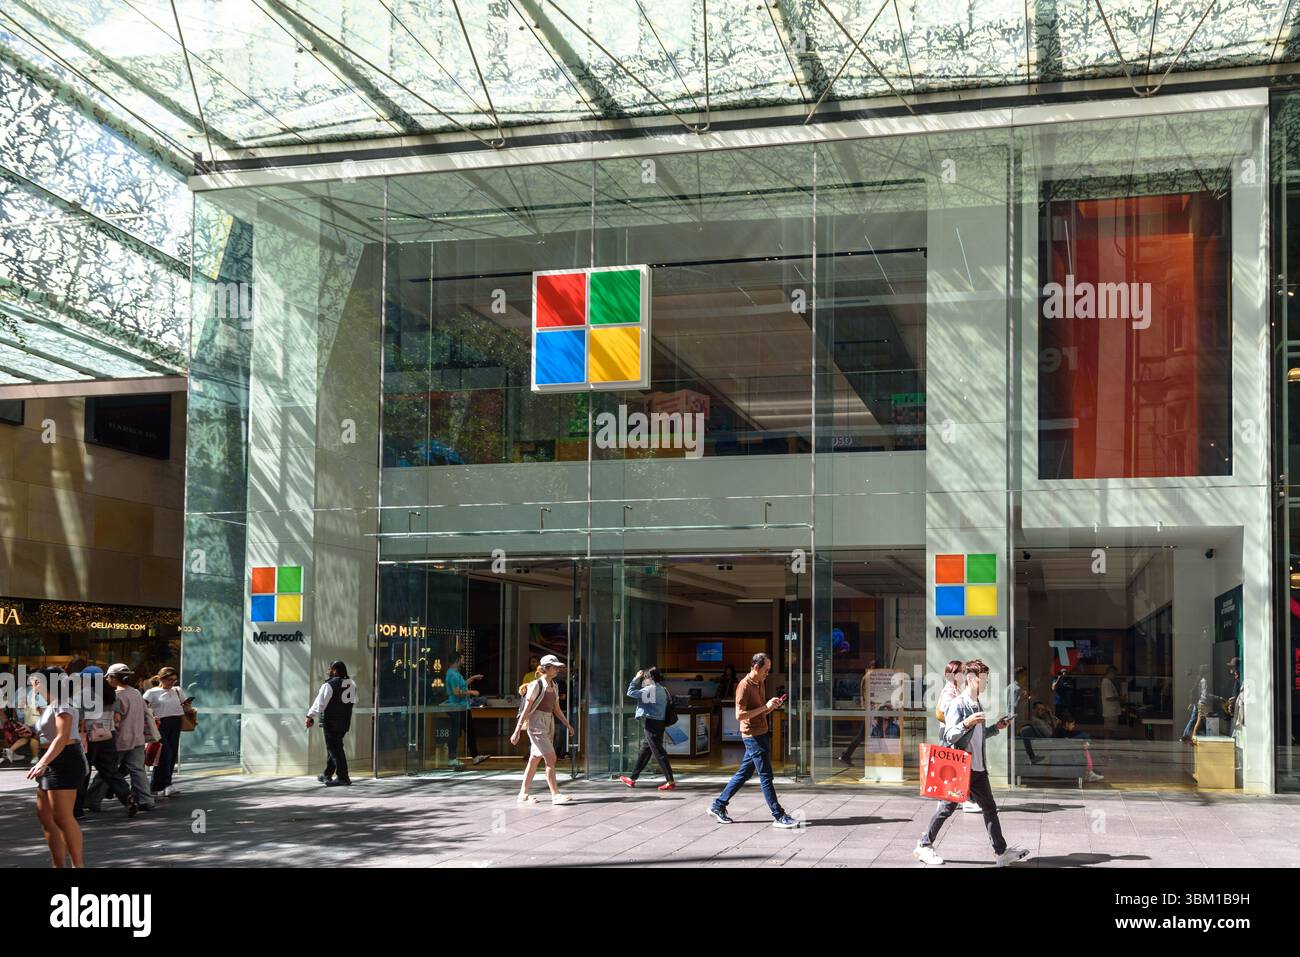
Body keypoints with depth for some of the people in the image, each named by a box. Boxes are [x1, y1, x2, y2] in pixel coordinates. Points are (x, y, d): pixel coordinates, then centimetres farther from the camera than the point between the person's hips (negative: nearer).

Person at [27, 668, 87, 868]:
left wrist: (43, 762, -30)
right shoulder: (48, 707, 23)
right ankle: (58, 864, 12)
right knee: (45, 816, 8)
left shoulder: (62, 704, -8)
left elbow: (62, 737, -21)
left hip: (65, 761, -10)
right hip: (51, 763, 10)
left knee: (62, 817, -13)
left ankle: (78, 864, -11)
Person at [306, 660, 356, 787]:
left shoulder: (329, 685, -13)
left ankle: (343, 777, -11)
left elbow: (319, 703, -12)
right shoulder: (352, 684, 9)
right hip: (345, 722, 7)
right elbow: (354, 701, 18)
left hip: (331, 722, -7)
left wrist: (310, 717, -3)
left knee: (334, 748, -5)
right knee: (334, 747, 18)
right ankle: (327, 775, 26)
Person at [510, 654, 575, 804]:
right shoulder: (536, 685, -12)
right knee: (551, 759, -12)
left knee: (535, 760, 11)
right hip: (536, 724, -8)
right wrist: (517, 731, -14)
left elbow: (556, 709, 20)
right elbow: (526, 709, -13)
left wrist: (567, 724, 13)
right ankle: (555, 795, -11)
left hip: (549, 724, 8)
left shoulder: (554, 686, 11)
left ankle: (523, 794, 17)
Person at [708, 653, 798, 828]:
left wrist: (772, 706, 2)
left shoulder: (759, 684, 14)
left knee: (744, 773, 13)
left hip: (761, 735, 10)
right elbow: (740, 715, -22)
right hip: (753, 736, -10)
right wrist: (765, 707, -21)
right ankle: (779, 816, -2)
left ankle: (718, 806, 21)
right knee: (766, 776, -6)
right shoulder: (744, 686, -15)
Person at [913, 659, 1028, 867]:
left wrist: (996, 728, 11)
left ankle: (1001, 852, 7)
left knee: (990, 807, 5)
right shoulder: (957, 704, -13)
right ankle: (924, 846, 14)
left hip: (978, 768, 8)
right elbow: (949, 736, -18)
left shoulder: (978, 705, 14)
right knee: (947, 807, 1)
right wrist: (966, 724, -32)